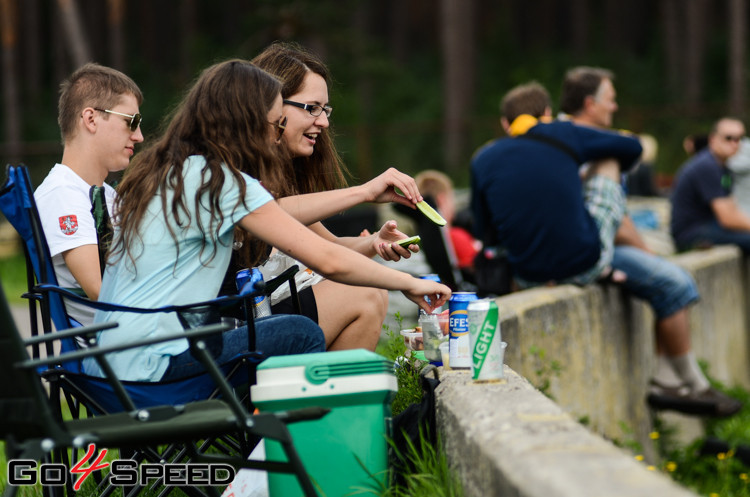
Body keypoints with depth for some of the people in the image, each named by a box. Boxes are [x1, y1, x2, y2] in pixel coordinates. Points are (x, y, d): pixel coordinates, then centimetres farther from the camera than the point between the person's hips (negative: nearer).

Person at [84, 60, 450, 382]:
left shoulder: (157, 170, 13)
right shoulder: (219, 182, -13)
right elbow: (327, 260, -12)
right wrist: (409, 284, 0)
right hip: (147, 368, -9)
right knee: (302, 335, -3)